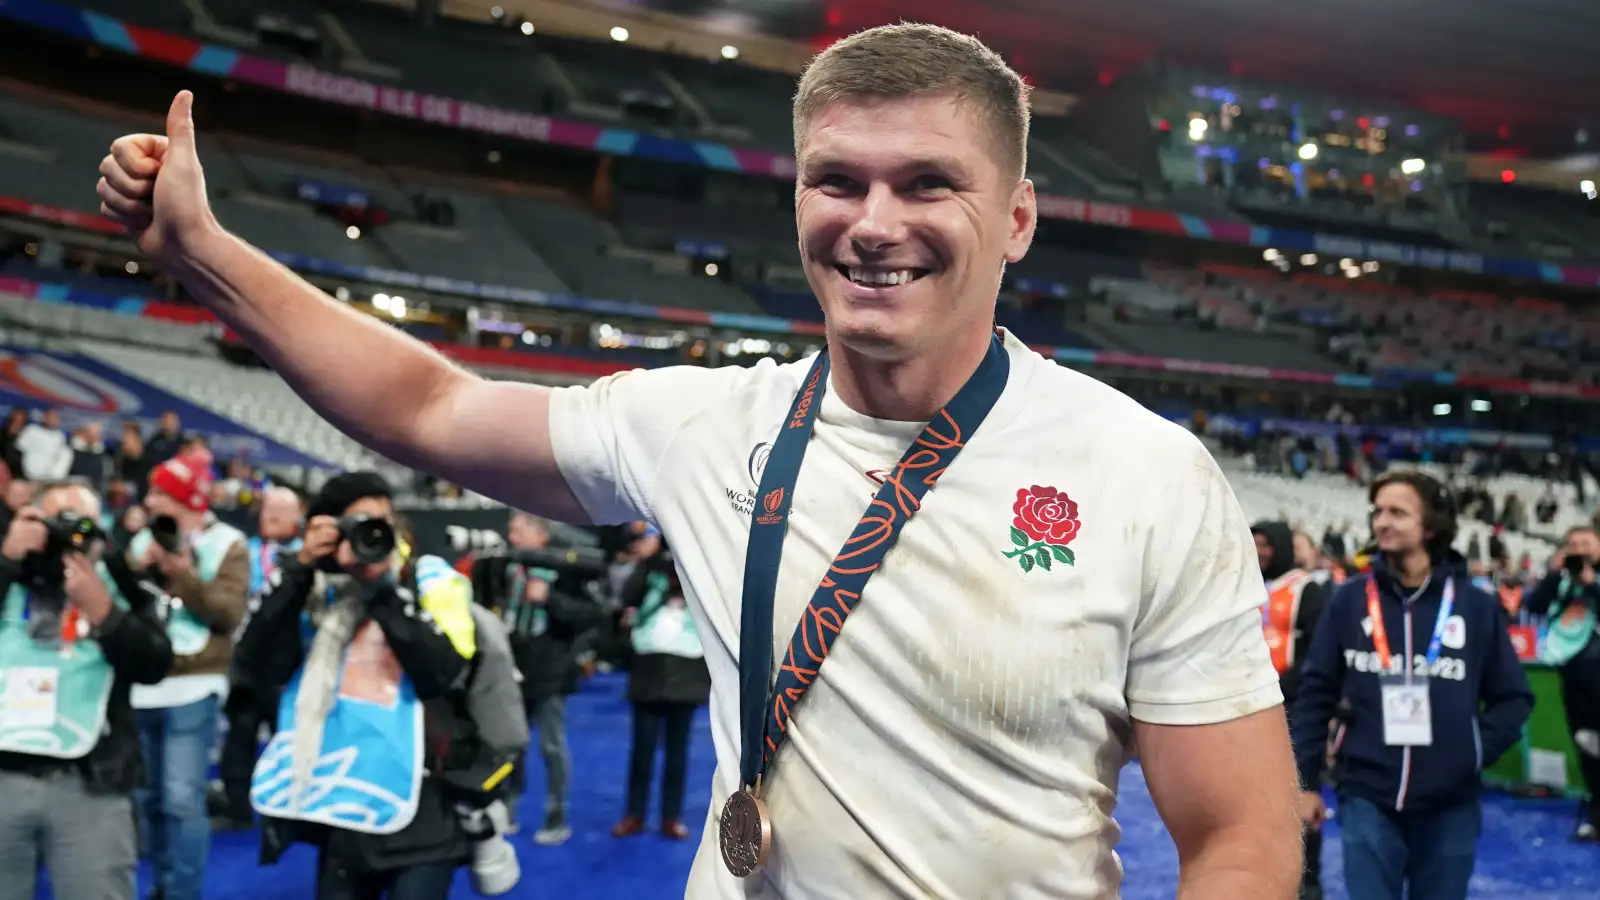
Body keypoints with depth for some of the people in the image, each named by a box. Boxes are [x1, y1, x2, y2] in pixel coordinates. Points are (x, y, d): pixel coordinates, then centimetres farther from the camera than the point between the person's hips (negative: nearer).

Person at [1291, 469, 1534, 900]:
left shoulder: (1477, 606, 0)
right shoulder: (1350, 600, 0)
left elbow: (1513, 698, 8)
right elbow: (1315, 693, 3)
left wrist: (1476, 751, -5)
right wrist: (1305, 780, 0)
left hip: (1450, 807, 1)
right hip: (1367, 800, -1)